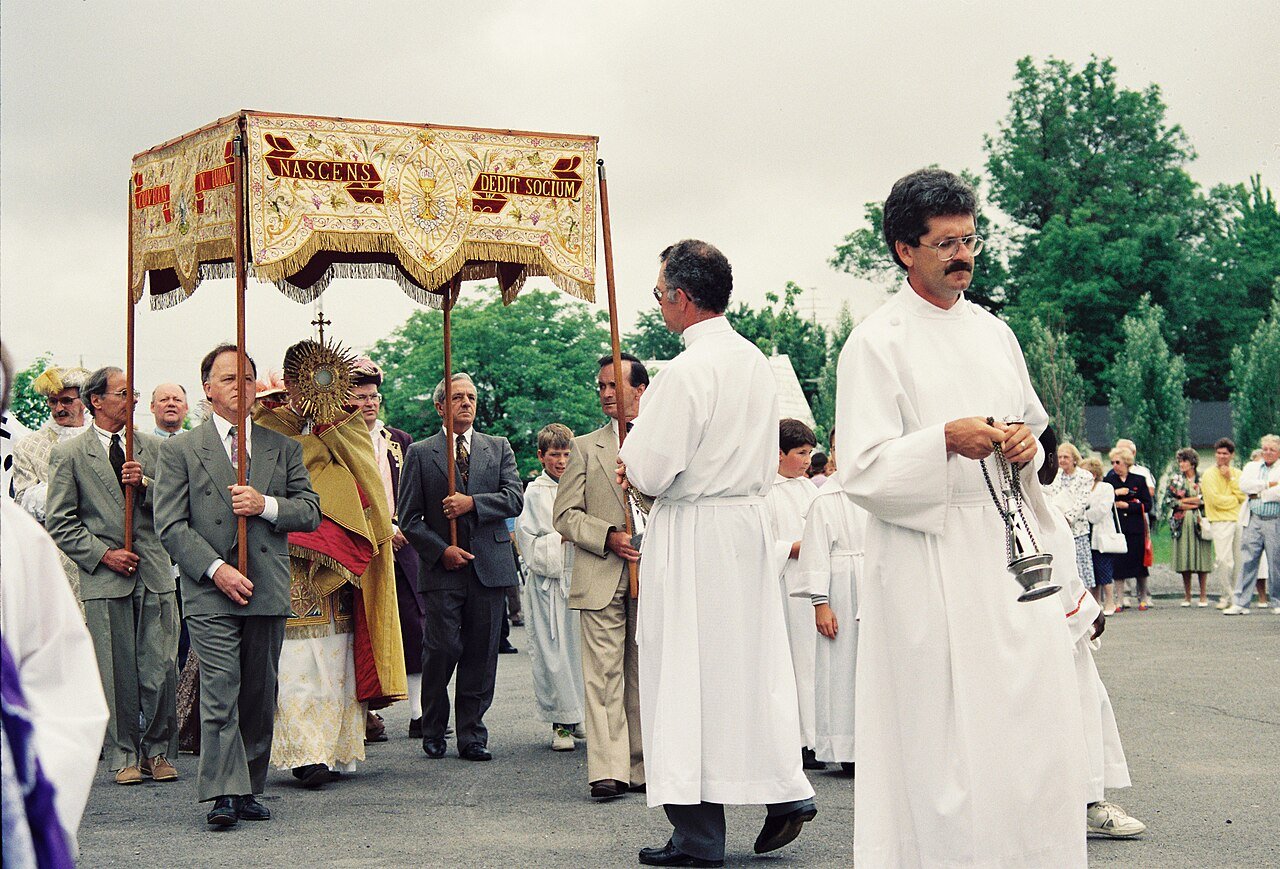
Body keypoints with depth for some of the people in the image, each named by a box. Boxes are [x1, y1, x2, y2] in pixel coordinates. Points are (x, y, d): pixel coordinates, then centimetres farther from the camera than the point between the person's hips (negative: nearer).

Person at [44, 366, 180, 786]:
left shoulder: (152, 448, 13)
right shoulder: (69, 454, 3)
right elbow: (59, 522, 1)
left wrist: (145, 484, -8)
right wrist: (103, 554, -9)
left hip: (155, 574, 3)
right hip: (104, 579, -2)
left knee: (162, 669, 0)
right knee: (117, 674, 1)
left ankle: (157, 751, 15)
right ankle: (123, 755, 14)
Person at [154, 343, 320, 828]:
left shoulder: (281, 447, 14)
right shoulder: (180, 450, 6)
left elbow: (310, 512, 11)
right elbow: (170, 525, -1)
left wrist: (266, 505, -8)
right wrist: (216, 569, -13)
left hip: (268, 590, 3)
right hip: (210, 591, -3)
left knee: (260, 696, 6)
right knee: (220, 693, -11)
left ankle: (249, 790, 14)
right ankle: (223, 794, -10)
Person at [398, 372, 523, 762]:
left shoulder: (499, 448, 13)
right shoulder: (420, 453, 7)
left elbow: (514, 499, 1)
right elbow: (408, 517, 4)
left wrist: (472, 503, -13)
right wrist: (441, 550, -8)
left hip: (489, 567, 2)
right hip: (443, 568, -2)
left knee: (481, 654, 2)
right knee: (442, 649, -7)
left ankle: (472, 736, 10)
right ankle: (433, 731, 12)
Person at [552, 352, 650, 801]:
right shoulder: (585, 448, 11)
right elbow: (565, 514, 5)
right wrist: (608, 537, -10)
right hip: (603, 579, -1)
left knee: (644, 676, 6)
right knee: (605, 675, -8)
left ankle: (641, 767, 12)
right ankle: (608, 769, -10)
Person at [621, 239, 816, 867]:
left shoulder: (686, 371, -18)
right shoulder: (756, 362, 9)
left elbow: (650, 472, -18)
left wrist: (630, 450, 2)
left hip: (693, 533, -8)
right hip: (751, 520, 8)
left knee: (687, 673, -1)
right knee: (754, 661, 15)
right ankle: (786, 790, 14)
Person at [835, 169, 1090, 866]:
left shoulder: (994, 333, 16)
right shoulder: (876, 343, -2)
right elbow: (862, 471, -9)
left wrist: (1026, 446, 0)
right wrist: (947, 439, -22)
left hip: (1011, 546, 6)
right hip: (931, 564, -6)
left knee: (1036, 725, 2)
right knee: (946, 742, -7)